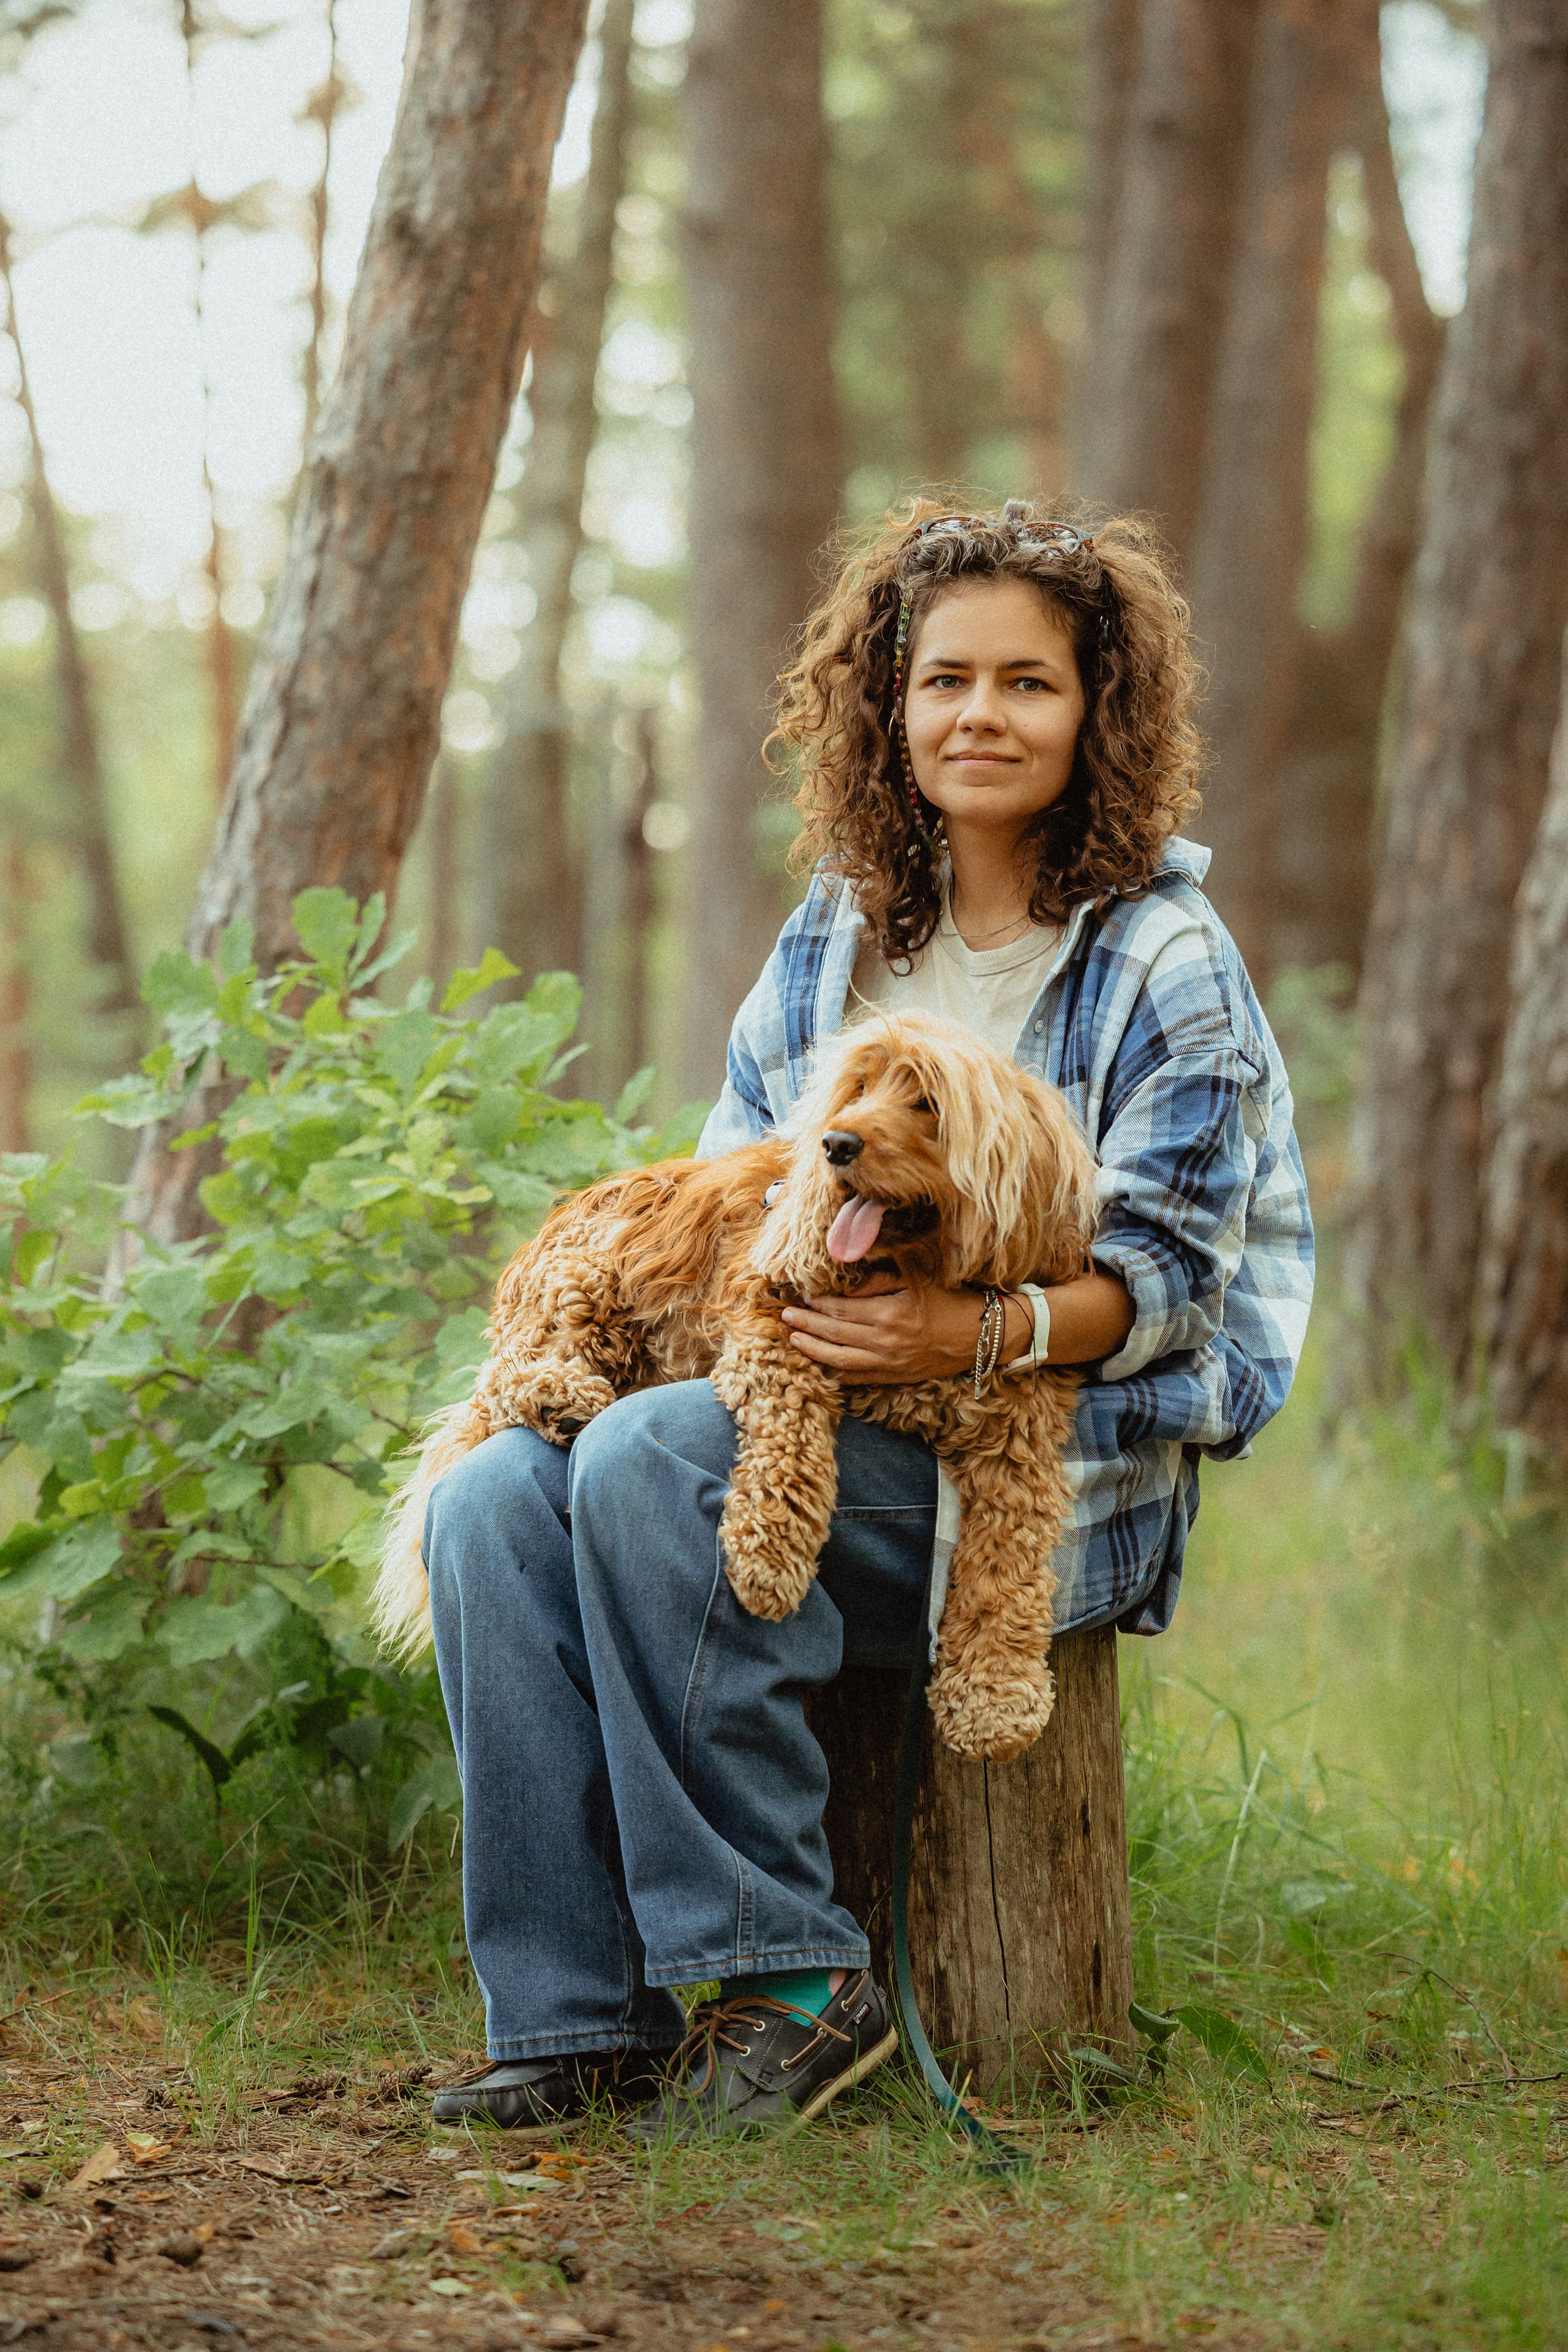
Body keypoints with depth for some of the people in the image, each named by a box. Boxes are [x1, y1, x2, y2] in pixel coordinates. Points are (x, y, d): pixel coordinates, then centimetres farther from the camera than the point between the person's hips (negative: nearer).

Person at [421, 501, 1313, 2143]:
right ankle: (581, 2010, -18)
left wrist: (972, 1329, -26)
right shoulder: (839, 929, 15)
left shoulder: (1163, 960, -2)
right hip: (817, 1423, 6)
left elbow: (1164, 1278, -8)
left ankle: (793, 1979, -23)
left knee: (651, 1457, -31)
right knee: (491, 1498, -20)